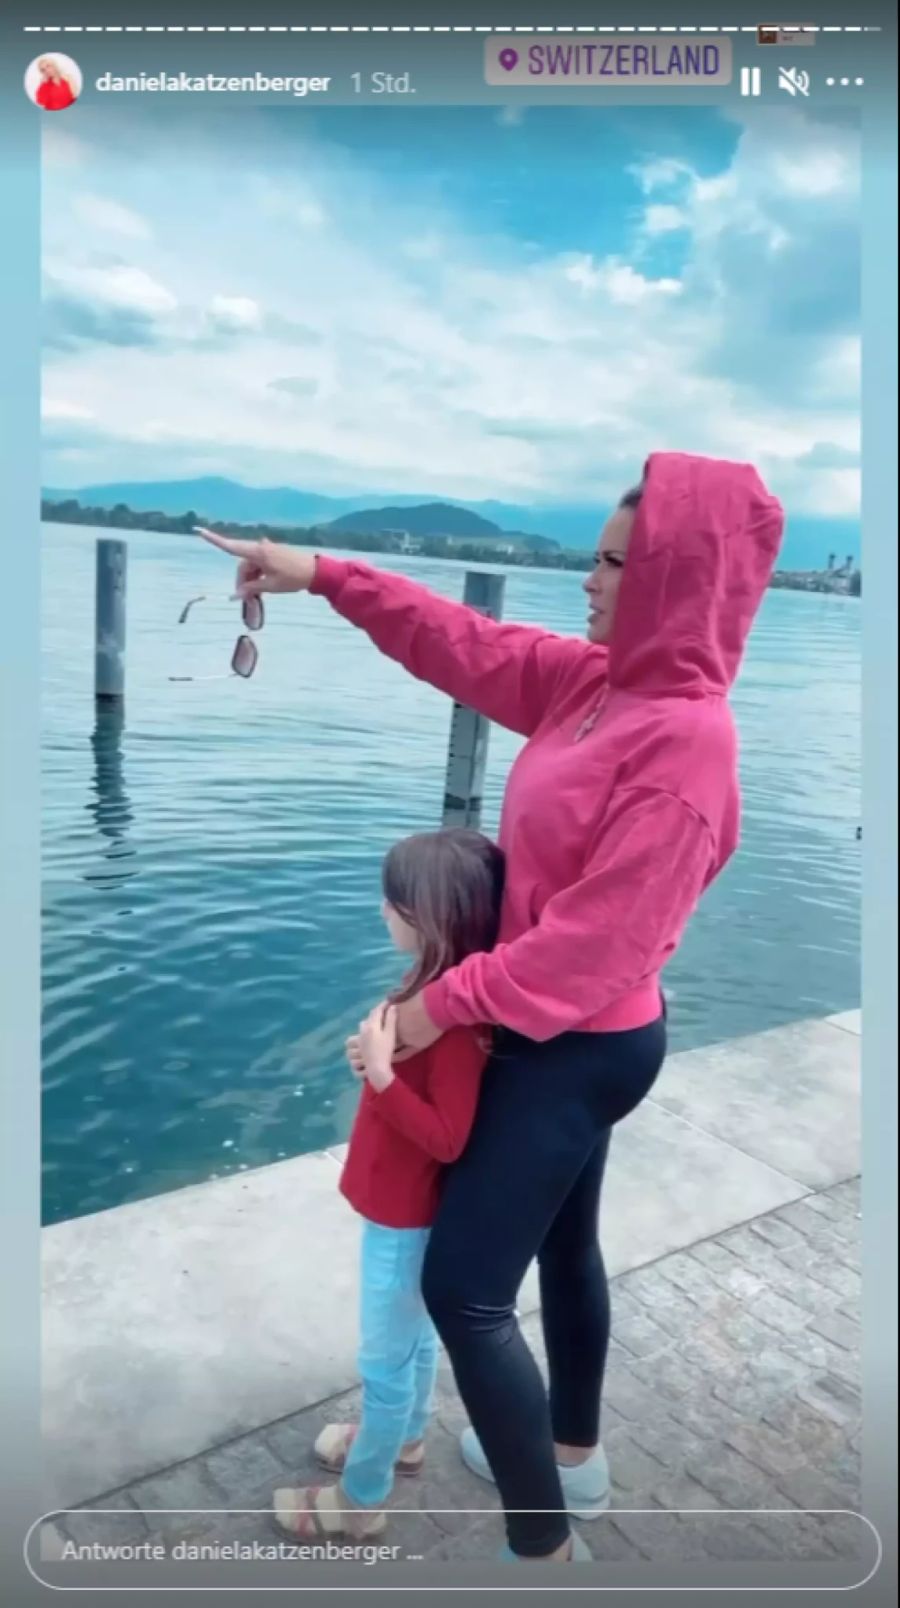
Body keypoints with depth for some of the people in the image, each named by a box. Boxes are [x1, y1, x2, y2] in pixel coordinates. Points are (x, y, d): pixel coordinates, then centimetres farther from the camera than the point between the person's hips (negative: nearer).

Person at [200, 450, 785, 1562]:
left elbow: (595, 939, -27)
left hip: (579, 1046, -9)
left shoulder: (684, 740, -27)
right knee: (563, 1243, 24)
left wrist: (447, 1001, -19)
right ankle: (573, 1457, 46)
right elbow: (462, 643, 6)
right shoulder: (594, 679, 0)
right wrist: (323, 575, 2)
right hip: (566, 1032, 9)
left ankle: (543, 1546, 15)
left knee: (463, 1288, -3)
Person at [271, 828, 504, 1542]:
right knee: (415, 1333, 29)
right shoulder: (441, 986, -5)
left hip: (407, 1214, -9)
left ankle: (360, 1502, 34)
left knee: (387, 1358, 13)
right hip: (404, 1204, 9)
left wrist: (381, 1072, -37)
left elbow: (447, 1137, -31)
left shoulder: (455, 1012, -33)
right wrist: (379, 1054, -2)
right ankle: (406, 1437, 52)